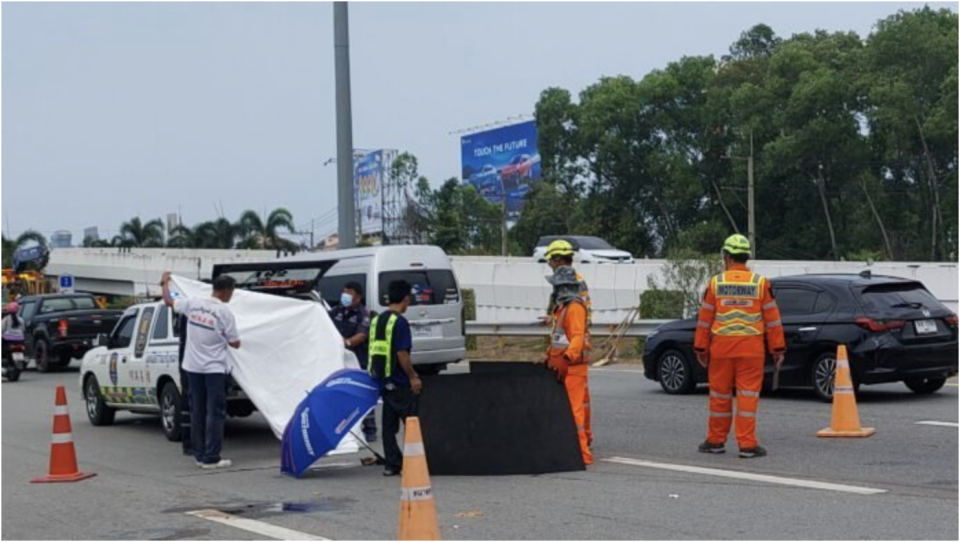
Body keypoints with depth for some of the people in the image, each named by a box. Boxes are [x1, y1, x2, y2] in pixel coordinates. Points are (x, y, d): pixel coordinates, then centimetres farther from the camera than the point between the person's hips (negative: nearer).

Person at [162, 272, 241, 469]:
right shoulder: (225, 312, -11)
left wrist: (166, 281, 36)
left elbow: (168, 300, 18)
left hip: (193, 366, 6)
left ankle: (199, 455, 17)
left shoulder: (193, 303, 1)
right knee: (215, 413, -1)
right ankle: (211, 458, -4)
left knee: (197, 412, 12)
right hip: (214, 368, -6)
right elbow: (235, 343, -4)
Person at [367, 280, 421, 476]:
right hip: (399, 382, -8)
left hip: (383, 379, 8)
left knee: (389, 424, 10)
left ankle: (391, 464, 12)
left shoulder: (377, 320, 10)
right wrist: (413, 376, -12)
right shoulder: (400, 322, -15)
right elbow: (402, 354, -20)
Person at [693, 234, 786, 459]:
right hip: (751, 348, -1)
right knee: (748, 395, 0)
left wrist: (700, 348, 9)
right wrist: (777, 348, 6)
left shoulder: (716, 283, 0)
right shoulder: (760, 283, -1)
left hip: (721, 347, 1)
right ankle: (747, 444, -2)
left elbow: (705, 318, 2)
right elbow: (772, 318, 0)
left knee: (720, 394, 10)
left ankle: (716, 441, 19)